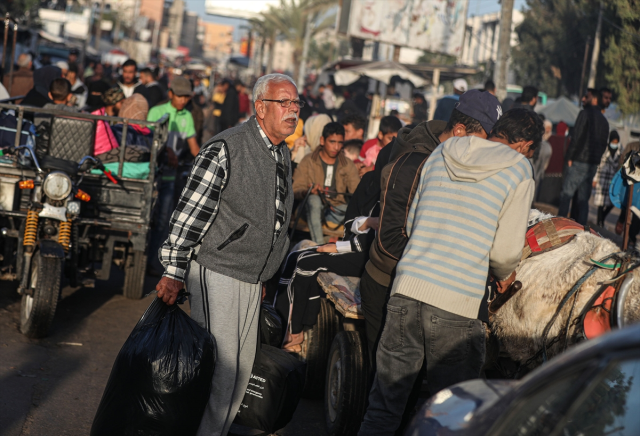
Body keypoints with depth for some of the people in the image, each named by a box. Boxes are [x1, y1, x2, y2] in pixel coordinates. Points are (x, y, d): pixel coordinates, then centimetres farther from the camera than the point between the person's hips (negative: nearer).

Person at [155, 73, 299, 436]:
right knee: (218, 369, -9)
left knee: (241, 369, 14)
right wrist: (174, 272, -19)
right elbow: (191, 211, -17)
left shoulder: (283, 157, 11)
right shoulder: (226, 148, -15)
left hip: (252, 280, 8)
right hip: (218, 273, -8)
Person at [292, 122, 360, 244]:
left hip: (338, 210, 2)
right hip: (314, 210, -2)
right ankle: (319, 245, -39)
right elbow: (296, 190, -6)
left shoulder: (348, 165, 11)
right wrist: (309, 191, -28)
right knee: (314, 199, -36)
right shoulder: (308, 161, 2)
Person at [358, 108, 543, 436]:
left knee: (383, 408, 10)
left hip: (406, 288, 5)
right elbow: (505, 250, 0)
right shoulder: (518, 171, 0)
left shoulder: (440, 154, 14)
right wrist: (505, 275, 22)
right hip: (457, 301, -4)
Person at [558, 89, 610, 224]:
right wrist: (596, 158, 18)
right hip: (593, 165, 7)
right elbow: (604, 144, 16)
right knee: (583, 199, 9)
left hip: (579, 162, -7)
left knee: (566, 195, -4)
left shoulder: (585, 113, -6)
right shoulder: (604, 120, 16)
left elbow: (577, 136, -13)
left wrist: (569, 157, -9)